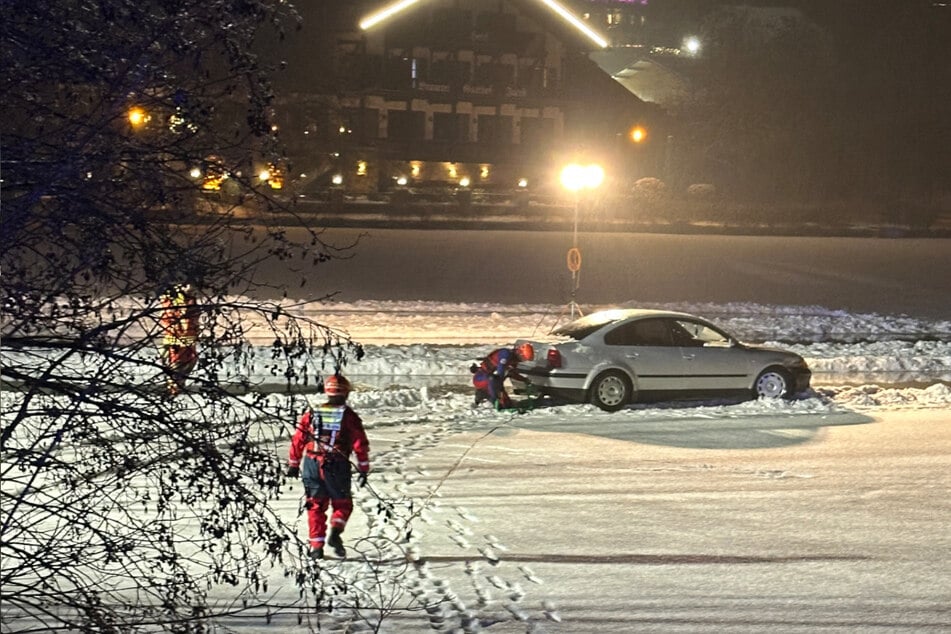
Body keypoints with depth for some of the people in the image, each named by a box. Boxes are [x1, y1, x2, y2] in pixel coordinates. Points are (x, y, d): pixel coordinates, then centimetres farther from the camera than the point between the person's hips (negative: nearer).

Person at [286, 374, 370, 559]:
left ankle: (316, 546, 7)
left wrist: (293, 464, 18)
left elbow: (297, 440, 9)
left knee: (316, 506, 13)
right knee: (342, 504, 13)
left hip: (311, 465, 2)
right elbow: (360, 445, -3)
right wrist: (363, 469, 4)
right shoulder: (349, 416, -1)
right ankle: (335, 532, -13)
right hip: (337, 467, -2)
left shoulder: (312, 413, 7)